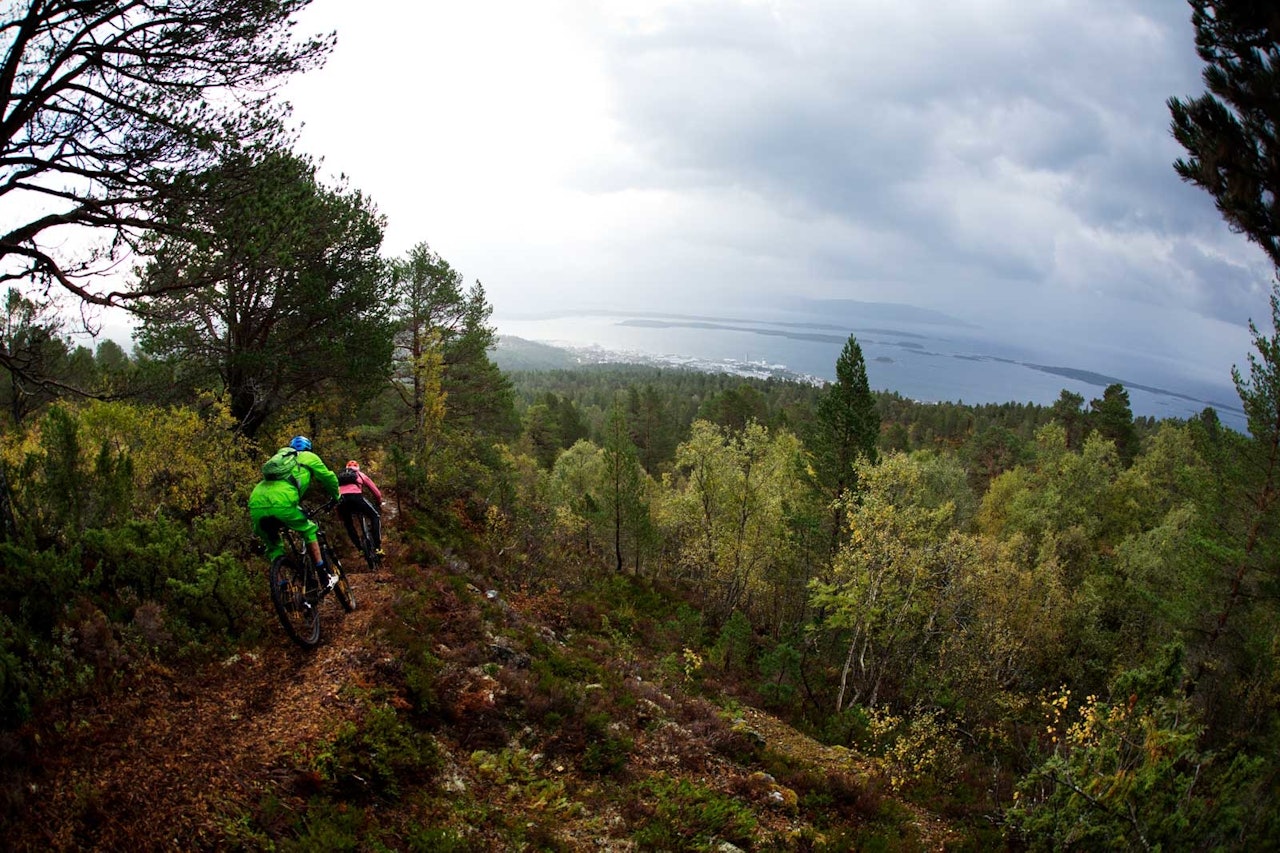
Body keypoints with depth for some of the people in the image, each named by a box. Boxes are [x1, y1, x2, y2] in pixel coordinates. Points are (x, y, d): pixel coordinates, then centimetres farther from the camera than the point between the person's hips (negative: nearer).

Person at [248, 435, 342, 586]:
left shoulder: (280, 456, 37)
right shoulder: (309, 457, 23)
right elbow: (329, 478, 29)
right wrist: (336, 497, 48)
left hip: (256, 504, 5)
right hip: (281, 504, -4)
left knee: (273, 547, 23)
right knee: (309, 530, 20)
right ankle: (324, 574, 14)